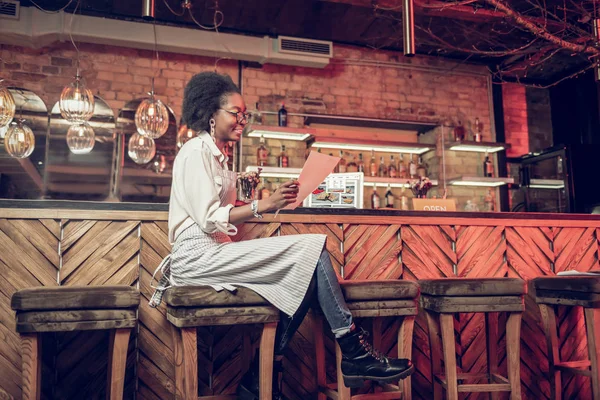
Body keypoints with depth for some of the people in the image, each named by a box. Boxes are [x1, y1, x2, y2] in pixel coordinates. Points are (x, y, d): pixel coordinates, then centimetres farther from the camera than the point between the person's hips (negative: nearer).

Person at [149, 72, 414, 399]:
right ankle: (354, 353, -12)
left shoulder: (216, 155, 22)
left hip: (212, 253, 9)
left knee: (299, 277, -8)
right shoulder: (196, 151, -6)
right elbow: (208, 219, -17)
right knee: (312, 248, -18)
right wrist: (263, 205, -21)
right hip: (197, 256, -9)